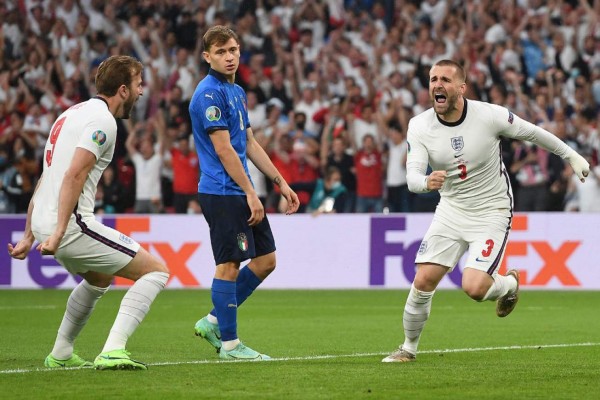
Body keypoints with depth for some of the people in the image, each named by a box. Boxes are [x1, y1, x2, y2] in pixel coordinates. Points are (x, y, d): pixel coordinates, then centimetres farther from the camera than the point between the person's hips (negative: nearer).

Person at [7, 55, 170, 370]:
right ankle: (112, 351, -17)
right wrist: (58, 234, -26)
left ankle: (60, 355, 37)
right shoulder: (102, 120, -10)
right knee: (156, 271, -5)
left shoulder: (72, 113, 20)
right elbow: (74, 176, -21)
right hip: (71, 224, -9)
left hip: (42, 223, 9)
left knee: (100, 279, 35)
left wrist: (29, 237, 26)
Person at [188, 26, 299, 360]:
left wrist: (280, 182, 19)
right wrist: (250, 193, -17)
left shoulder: (237, 92, 17)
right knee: (229, 264, -6)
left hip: (242, 193, 10)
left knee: (266, 260, 11)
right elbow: (223, 149, -17)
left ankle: (214, 321, 18)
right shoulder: (210, 93, -13)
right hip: (222, 192, -10)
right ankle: (229, 343, 1)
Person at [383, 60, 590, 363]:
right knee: (423, 281, -6)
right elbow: (412, 176, -20)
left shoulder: (489, 115, -18)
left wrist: (571, 156, 10)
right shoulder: (419, 126, -11)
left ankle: (509, 284, 17)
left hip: (491, 212, -3)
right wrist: (426, 182, -45)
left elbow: (532, 133, -2)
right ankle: (409, 347, 16)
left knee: (474, 287, -19)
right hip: (451, 210, 3)